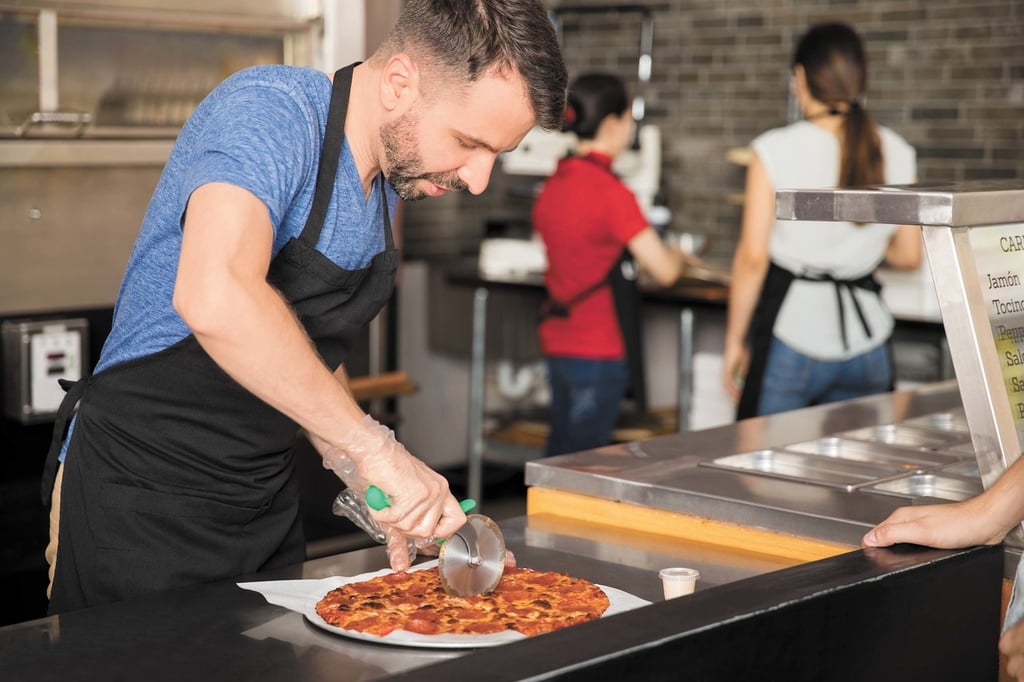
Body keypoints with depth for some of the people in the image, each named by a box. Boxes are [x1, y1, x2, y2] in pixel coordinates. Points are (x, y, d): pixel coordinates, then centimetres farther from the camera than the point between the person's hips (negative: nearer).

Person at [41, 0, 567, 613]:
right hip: (143, 502, -8)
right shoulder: (269, 110, -22)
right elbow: (215, 298, -41)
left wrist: (369, 482, 3)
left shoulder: (388, 182, 5)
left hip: (265, 500, 8)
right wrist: (374, 446, -34)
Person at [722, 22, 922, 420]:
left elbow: (752, 258, -10)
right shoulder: (895, 153, 2)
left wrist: (734, 341, 0)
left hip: (791, 331, -4)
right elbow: (909, 255, 8)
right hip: (865, 335, 4)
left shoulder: (775, 151, -9)